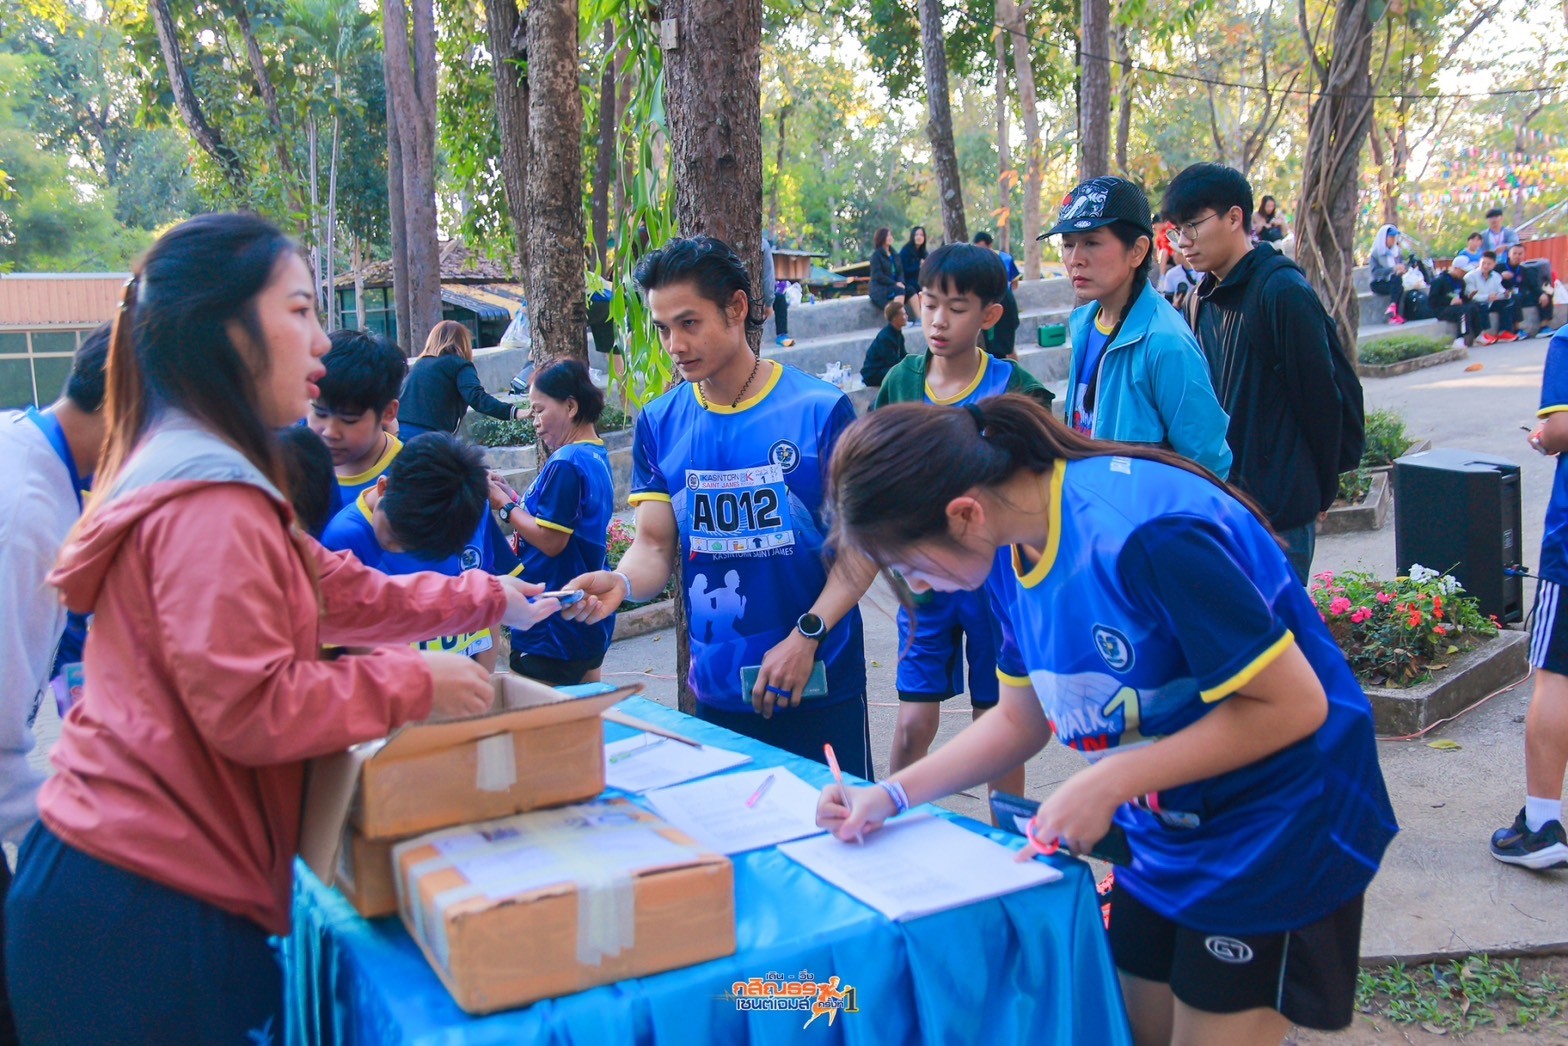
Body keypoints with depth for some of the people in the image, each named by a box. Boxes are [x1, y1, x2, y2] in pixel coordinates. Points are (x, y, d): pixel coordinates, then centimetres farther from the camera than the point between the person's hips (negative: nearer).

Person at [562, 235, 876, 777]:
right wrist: (621, 582, -19)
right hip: (716, 687, 3)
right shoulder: (659, 423, 3)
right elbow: (655, 543, 3)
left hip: (818, 684, -3)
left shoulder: (820, 410, -9)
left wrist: (807, 635, -18)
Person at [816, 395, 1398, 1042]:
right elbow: (1020, 719, 8)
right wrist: (891, 795, -3)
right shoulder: (1011, 553, -4)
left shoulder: (1141, 532, -31)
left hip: (1276, 834, -7)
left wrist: (1107, 782, -25)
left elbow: (1293, 705, -26)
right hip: (1164, 829, 8)